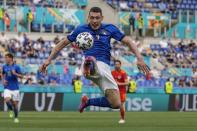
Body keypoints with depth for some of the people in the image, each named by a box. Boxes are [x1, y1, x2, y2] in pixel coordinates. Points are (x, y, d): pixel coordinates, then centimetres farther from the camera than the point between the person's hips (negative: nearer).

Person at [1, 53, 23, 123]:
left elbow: (21, 76, -5)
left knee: (15, 103, 2)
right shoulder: (4, 66, 4)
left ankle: (16, 117, 20)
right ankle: (11, 110, 9)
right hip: (7, 88, 2)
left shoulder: (16, 67, -6)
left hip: (15, 88, -2)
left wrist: (15, 73, -22)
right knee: (7, 100, -21)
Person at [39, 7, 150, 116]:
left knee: (116, 104, -4)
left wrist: (139, 58, -6)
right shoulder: (81, 29, 8)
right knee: (93, 64, -44)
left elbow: (128, 41, 7)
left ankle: (88, 101, 19)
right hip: (90, 62, -3)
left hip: (105, 67, 3)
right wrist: (49, 60, 12)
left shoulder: (109, 29, 9)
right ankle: (88, 66, -82)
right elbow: (63, 43, 17)